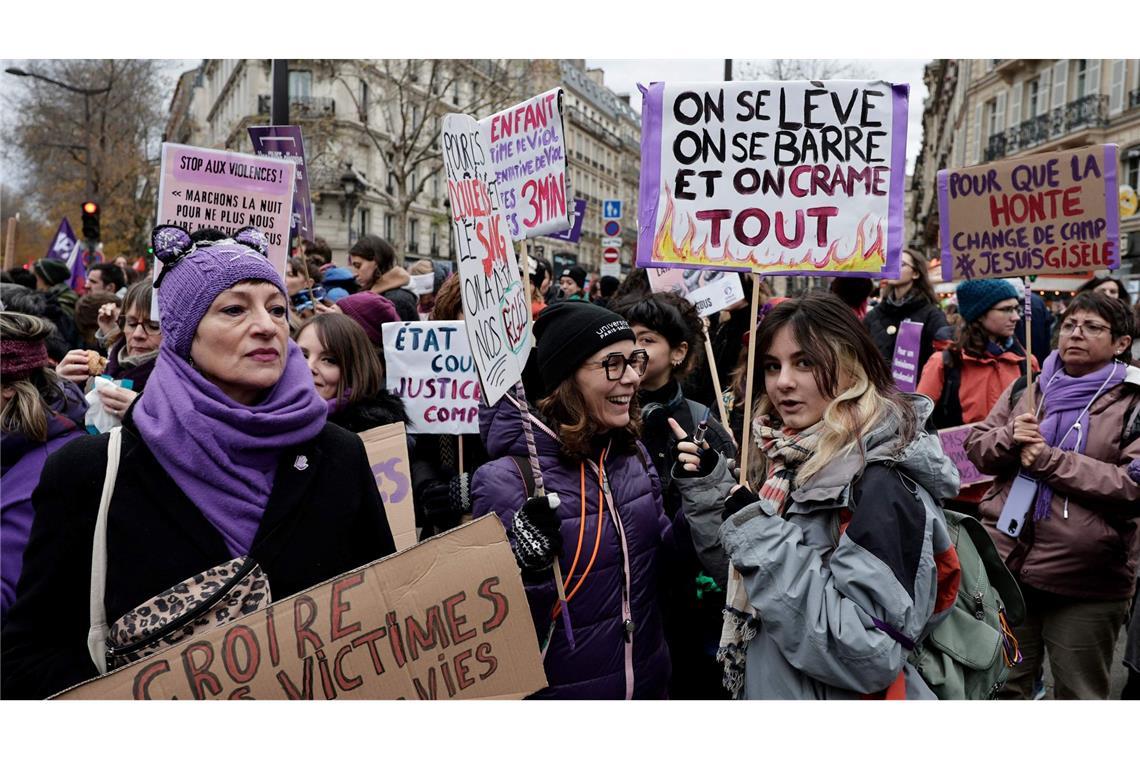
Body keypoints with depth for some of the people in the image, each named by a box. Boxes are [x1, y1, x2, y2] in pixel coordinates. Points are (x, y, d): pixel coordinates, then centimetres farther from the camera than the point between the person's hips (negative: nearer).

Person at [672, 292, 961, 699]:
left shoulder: (881, 485, -23)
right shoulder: (794, 460, 0)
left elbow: (871, 651, -29)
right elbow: (739, 575, 7)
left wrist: (761, 537, -27)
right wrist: (707, 491, -7)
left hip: (846, 693, -7)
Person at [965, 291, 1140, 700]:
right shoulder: (1025, 389, 9)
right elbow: (976, 446, 9)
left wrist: (1049, 459, -18)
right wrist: (1009, 437, -13)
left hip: (1086, 583, -3)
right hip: (1006, 564, 4)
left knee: (1080, 695, 14)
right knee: (1002, 686, 18)